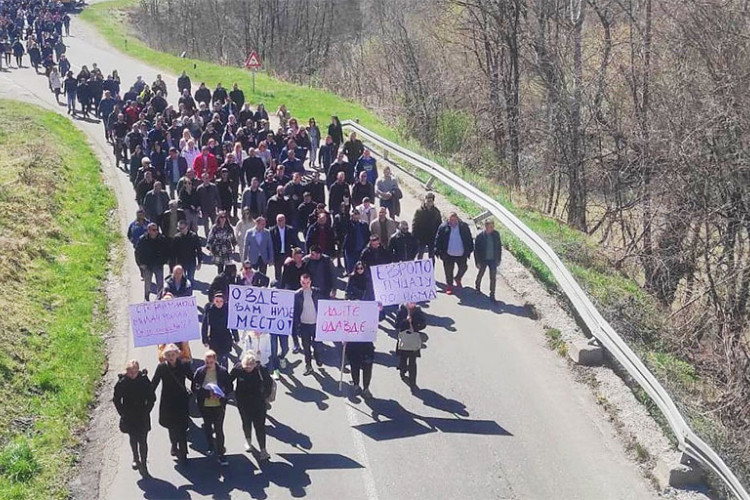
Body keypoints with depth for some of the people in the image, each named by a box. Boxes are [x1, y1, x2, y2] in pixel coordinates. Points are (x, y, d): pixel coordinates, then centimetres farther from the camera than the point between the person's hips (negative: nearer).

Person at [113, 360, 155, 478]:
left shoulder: (144, 380, -10)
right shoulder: (122, 382, -11)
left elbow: (152, 398, -1)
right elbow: (116, 400, -1)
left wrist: (146, 411, -6)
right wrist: (123, 413, -6)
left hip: (142, 417, -1)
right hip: (129, 417, 1)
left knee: (143, 441, -2)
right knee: (133, 439, 18)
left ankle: (143, 465, 5)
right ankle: (136, 458, 40)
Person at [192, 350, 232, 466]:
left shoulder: (222, 371, -8)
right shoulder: (200, 372, -6)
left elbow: (229, 387, -1)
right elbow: (195, 388, -6)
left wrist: (220, 394, -18)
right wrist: (207, 393, -19)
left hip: (219, 405, -2)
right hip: (204, 405, 2)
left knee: (218, 429, -5)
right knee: (207, 427, 19)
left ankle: (221, 453, 2)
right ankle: (211, 446, 43)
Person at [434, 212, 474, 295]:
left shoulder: (464, 226, -4)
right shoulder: (443, 227, -7)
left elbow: (469, 239, 5)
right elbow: (438, 240, -3)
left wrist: (470, 250, 2)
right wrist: (438, 251, -8)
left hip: (461, 254, 1)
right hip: (448, 254, -1)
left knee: (463, 268, 13)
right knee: (448, 270, 8)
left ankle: (458, 279, 42)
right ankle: (449, 285, 26)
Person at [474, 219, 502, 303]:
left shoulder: (496, 234, -6)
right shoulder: (480, 236, -15)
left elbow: (499, 247, 4)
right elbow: (476, 249, -10)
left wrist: (499, 259, 4)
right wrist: (477, 262, -12)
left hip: (493, 260, 2)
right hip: (483, 260, -2)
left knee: (493, 278, 0)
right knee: (480, 274, 19)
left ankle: (492, 296, 8)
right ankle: (477, 287, 47)